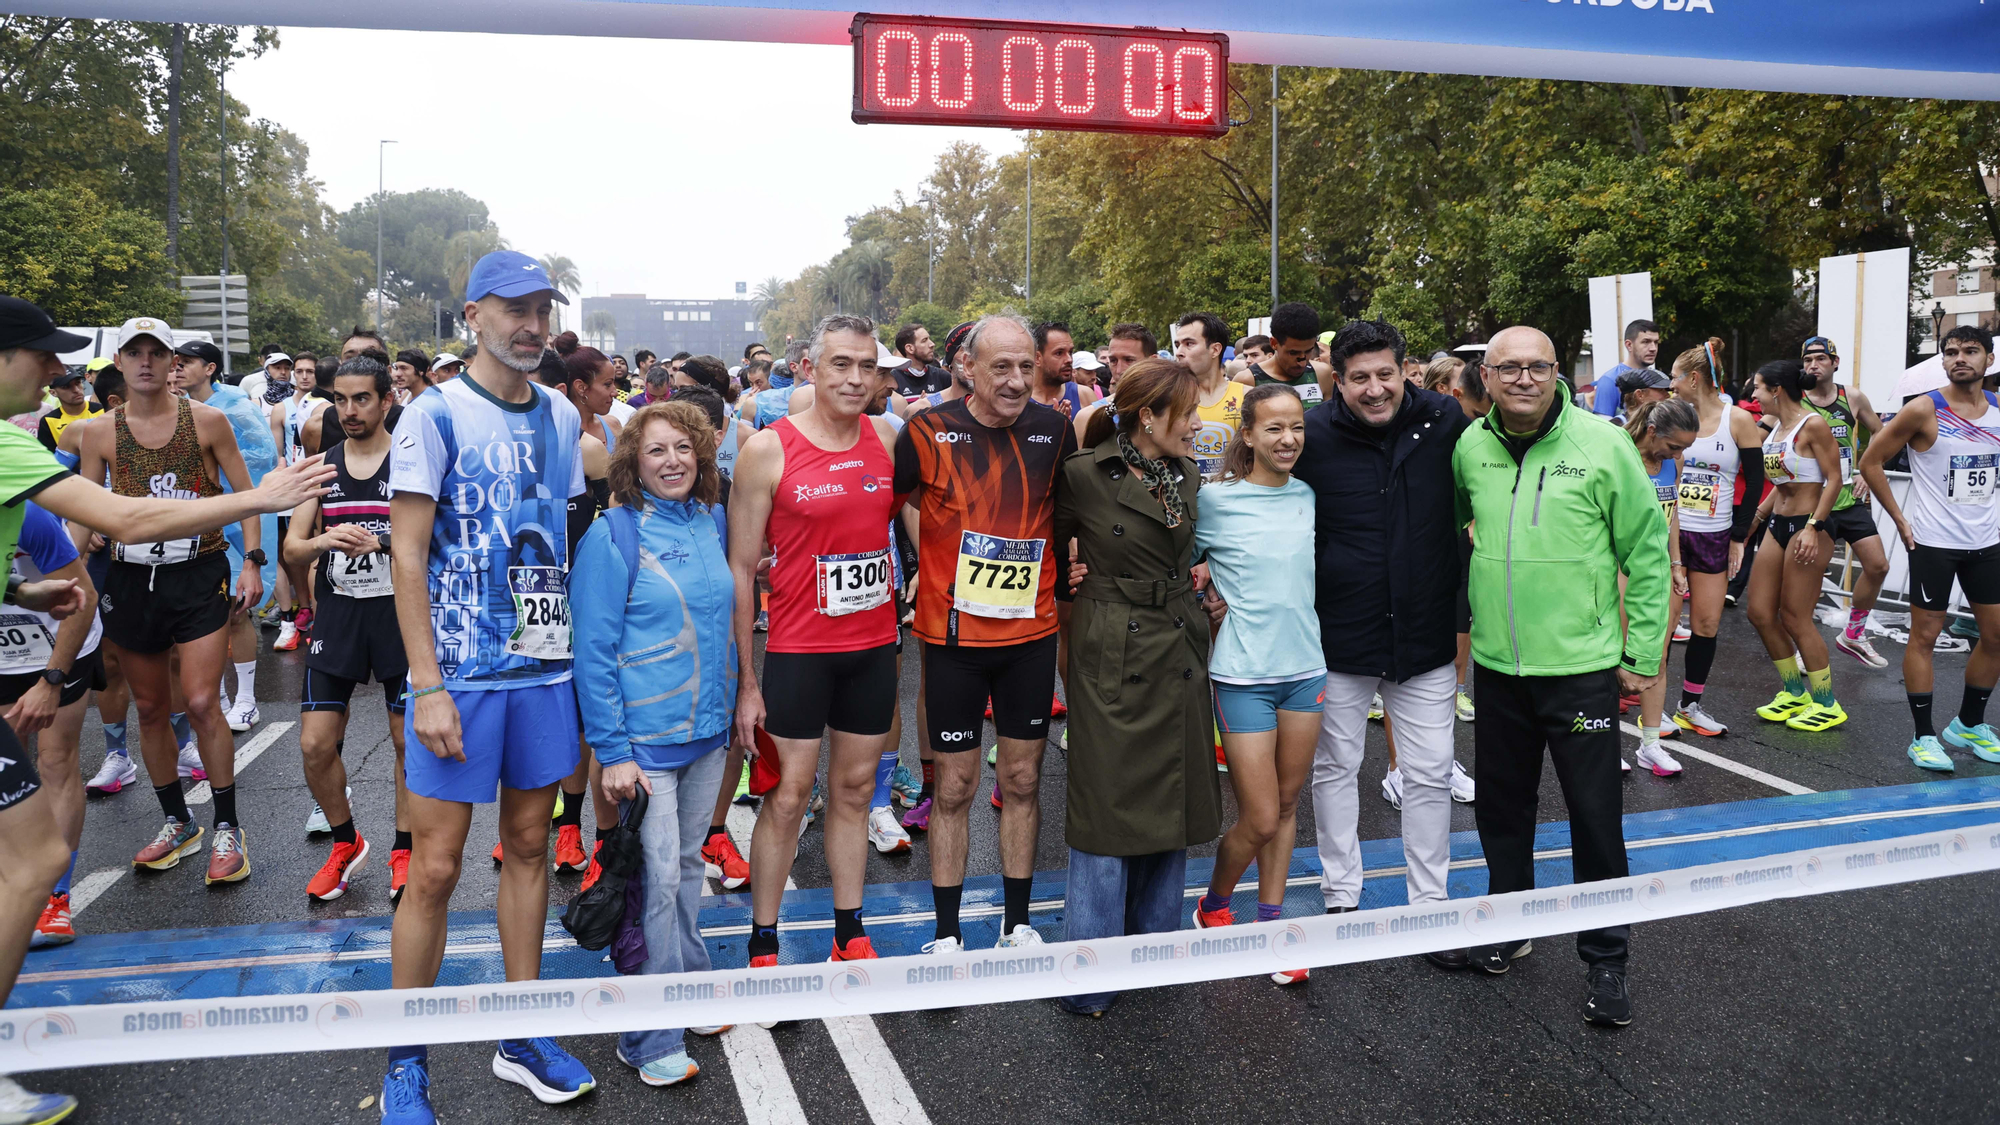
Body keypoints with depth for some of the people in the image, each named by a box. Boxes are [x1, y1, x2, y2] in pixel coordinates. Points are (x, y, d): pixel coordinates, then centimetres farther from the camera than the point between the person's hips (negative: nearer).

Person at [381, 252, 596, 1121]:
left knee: (529, 846, 13)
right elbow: (407, 555, -9)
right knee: (434, 868, 0)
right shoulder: (435, 415, -6)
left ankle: (522, 1037, 26)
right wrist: (427, 687, -14)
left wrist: (584, 658, 10)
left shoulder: (563, 418, 9)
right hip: (460, 673, -5)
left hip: (546, 668, 5)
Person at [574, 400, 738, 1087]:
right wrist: (611, 752, -16)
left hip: (707, 729, 6)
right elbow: (595, 650, -13)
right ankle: (650, 1038, 10)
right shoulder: (614, 535, -12)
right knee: (656, 880, -1)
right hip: (644, 737, -6)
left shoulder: (712, 522, 5)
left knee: (688, 862, 17)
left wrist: (730, 707, 13)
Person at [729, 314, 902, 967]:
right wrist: (745, 679, -9)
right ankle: (762, 946, 17)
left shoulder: (889, 438, 3)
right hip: (798, 649, -4)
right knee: (789, 796, 2)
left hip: (874, 647, 4)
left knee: (854, 789, 13)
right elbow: (741, 569, -7)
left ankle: (849, 934, 25)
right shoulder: (768, 450, -8)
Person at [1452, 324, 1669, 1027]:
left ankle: (1606, 958, 20)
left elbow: (1648, 553, -5)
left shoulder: (1602, 444, -9)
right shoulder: (1469, 447, 1)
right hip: (1495, 664, 4)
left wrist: (1642, 653, -5)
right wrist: (1467, 608, 18)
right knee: (1501, 804, 17)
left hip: (1582, 666, -4)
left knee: (1596, 817, 4)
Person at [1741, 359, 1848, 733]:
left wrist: (1813, 527, -23)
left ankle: (1827, 705, 10)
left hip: (1809, 526, -9)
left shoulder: (1813, 425, -13)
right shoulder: (1775, 426, 12)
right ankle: (1794, 693, 23)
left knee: (1794, 618, -4)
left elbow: (1833, 480, -16)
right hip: (1779, 524, 9)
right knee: (1759, 611, 8)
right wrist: (1757, 516, 15)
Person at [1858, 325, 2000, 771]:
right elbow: (1871, 461, -6)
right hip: (1934, 543, -5)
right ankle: (1924, 736, 7)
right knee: (1925, 635, -1)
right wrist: (1900, 519, -8)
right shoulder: (1924, 410, -11)